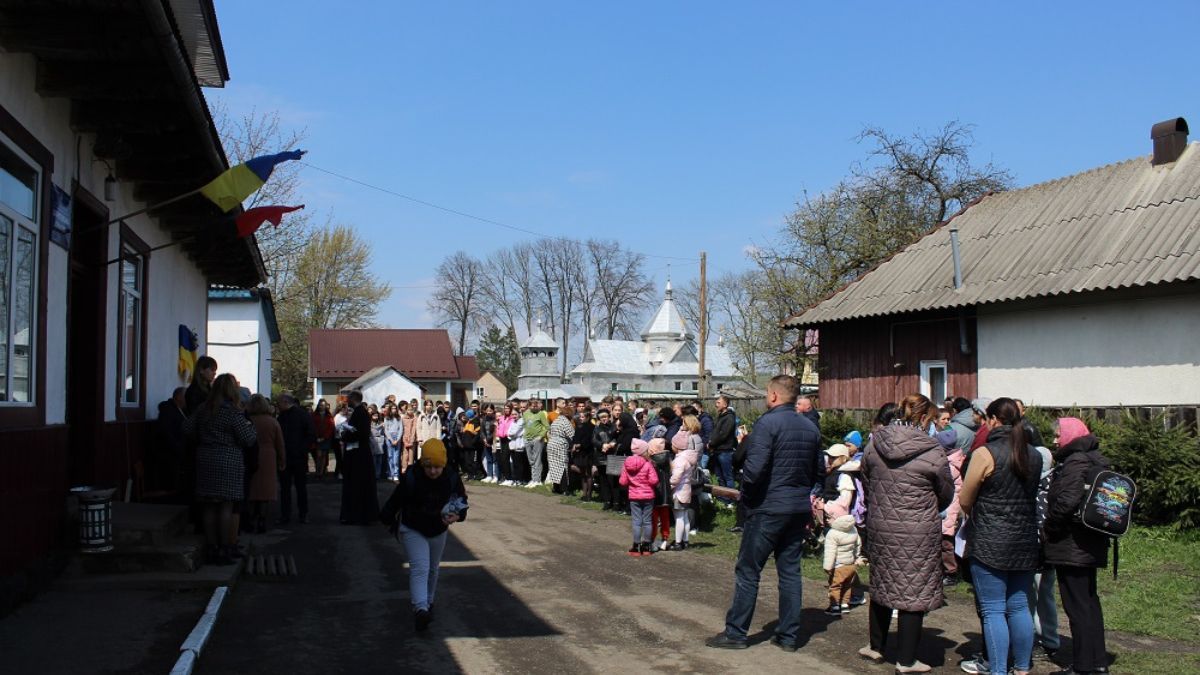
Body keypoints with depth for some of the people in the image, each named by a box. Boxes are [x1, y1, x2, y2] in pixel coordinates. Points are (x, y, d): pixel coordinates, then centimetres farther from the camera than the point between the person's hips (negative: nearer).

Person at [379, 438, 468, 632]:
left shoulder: (452, 478, -17)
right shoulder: (412, 478, -25)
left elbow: (462, 502, -4)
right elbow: (395, 500, -12)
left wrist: (456, 516, -23)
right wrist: (389, 521, -5)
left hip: (438, 531, 4)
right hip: (413, 530, -4)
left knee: (433, 568, 20)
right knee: (419, 568, -20)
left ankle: (428, 603, 41)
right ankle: (420, 609, -30)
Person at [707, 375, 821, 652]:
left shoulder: (767, 423, -15)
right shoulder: (811, 428, 8)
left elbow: (754, 468, -22)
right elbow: (816, 471, 13)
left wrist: (746, 494, -6)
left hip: (768, 508, -7)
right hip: (800, 509, 7)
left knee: (747, 571, 2)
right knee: (790, 571, 11)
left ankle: (735, 633, 7)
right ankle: (788, 635, 15)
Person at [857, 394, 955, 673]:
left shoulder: (874, 444, -2)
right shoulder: (932, 452, -14)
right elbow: (946, 495, 0)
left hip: (879, 526, 5)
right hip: (918, 533, -5)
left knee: (881, 585, 20)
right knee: (914, 592, 6)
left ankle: (876, 646, 33)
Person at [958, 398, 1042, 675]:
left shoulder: (985, 454, -13)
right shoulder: (1034, 455, 5)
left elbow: (965, 501, -7)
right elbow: (1033, 495, 13)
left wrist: (975, 517, 12)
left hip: (990, 544, -6)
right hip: (1026, 542, 6)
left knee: (993, 610, 0)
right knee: (1019, 606, 15)